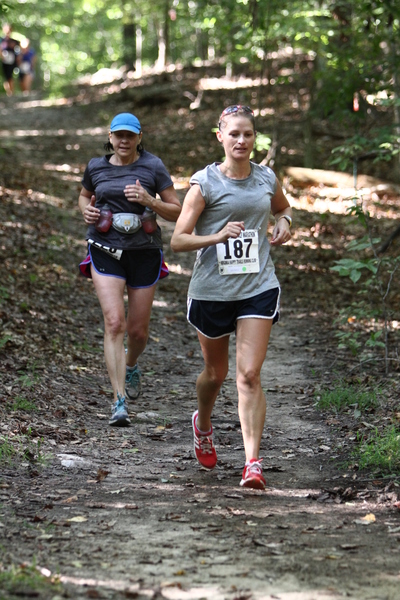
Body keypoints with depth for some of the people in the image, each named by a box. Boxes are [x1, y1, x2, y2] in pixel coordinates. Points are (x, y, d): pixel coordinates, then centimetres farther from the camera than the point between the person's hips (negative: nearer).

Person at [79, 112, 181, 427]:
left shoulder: (153, 166, -3)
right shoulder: (96, 167, 4)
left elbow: (177, 212, -2)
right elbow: (85, 195, 25)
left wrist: (150, 201, -19)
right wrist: (87, 210, 2)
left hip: (144, 252, 0)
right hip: (106, 251, 0)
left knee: (138, 330, 8)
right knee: (114, 323, -16)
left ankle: (131, 366, 46)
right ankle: (120, 401, -17)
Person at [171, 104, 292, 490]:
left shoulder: (266, 179, 6)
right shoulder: (205, 183, -6)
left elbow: (283, 207, 29)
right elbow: (178, 240, -9)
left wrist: (284, 222, 6)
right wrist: (217, 237, -25)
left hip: (258, 288, 1)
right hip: (211, 290, -1)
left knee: (249, 375, -11)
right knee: (215, 373, 16)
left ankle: (253, 462, -11)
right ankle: (202, 424, 48)